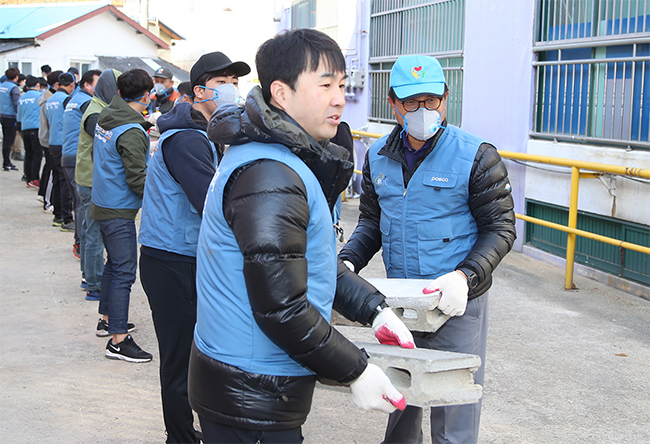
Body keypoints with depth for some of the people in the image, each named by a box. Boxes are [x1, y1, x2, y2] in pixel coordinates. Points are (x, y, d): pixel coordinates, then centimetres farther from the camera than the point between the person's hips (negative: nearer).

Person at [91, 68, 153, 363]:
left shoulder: (105, 119, 5)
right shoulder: (132, 132, -22)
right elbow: (137, 179, -22)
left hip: (102, 204, 9)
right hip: (118, 211, -9)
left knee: (115, 264, 23)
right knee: (124, 272, -6)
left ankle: (108, 317, 36)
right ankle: (118, 340, -4)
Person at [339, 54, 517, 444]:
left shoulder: (477, 157, -10)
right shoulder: (378, 157, 5)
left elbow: (500, 229, -8)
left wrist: (465, 276, -23)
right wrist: (347, 262, -4)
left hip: (456, 306, -5)